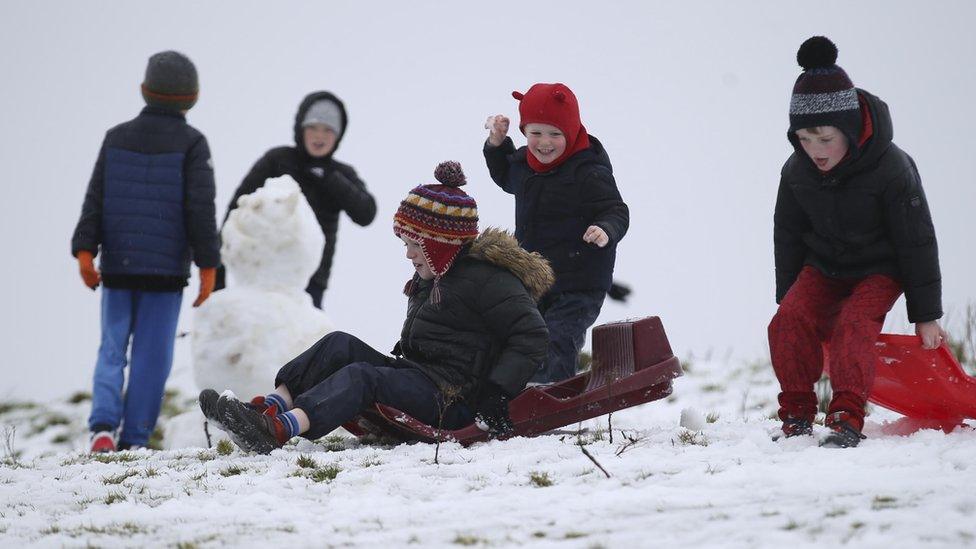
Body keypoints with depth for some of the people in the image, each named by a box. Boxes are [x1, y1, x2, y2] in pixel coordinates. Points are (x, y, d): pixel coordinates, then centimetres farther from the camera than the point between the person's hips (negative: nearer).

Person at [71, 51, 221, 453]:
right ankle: (133, 440, -1)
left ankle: (103, 424, -11)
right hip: (166, 269, -3)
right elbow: (200, 208, -7)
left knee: (112, 349, 10)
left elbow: (95, 198, 2)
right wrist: (208, 264, -4)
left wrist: (85, 250, 0)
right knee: (151, 355, 3)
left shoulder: (116, 138, 7)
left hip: (116, 267, 3)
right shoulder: (191, 144, -3)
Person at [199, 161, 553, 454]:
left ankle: (276, 430, -50)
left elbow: (532, 335, -17)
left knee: (361, 376, -30)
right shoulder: (431, 278, 21)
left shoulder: (485, 279, -10)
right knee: (340, 346, -6)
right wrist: (401, 359, 11)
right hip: (417, 381, 10)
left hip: (451, 400, -10)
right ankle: (268, 408, -22)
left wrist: (497, 392, -24)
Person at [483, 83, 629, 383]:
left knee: (555, 345, -15)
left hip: (578, 288, -8)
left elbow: (617, 212, -19)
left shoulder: (589, 174, -20)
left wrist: (606, 230, -40)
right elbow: (506, 177, 27)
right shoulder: (525, 163, 4)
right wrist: (497, 144, 13)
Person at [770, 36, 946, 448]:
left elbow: (918, 242, -16)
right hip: (823, 266, 4)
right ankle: (797, 415, -12)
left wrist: (926, 315, -12)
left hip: (880, 269, -4)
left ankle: (847, 418, -33)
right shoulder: (796, 171, -11)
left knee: (854, 323, -30)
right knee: (790, 319, -21)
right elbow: (788, 236, 6)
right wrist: (787, 296, 10)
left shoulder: (892, 169, -24)